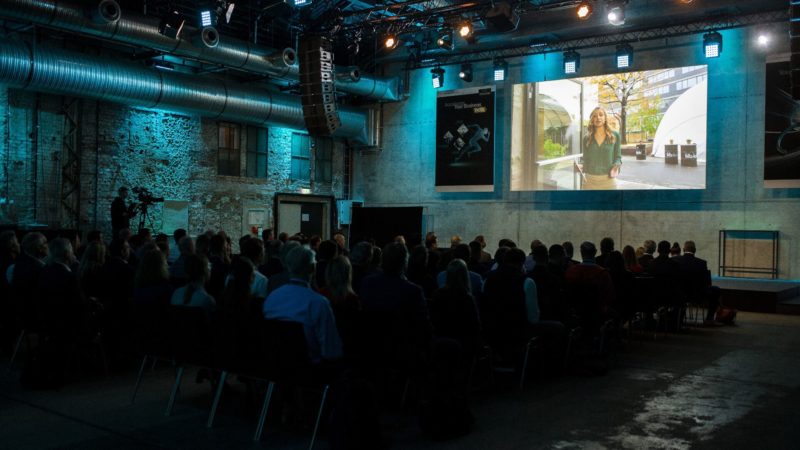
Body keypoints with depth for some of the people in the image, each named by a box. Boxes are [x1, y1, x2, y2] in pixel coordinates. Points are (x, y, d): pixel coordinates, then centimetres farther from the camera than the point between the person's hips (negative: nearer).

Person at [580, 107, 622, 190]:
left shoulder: (615, 135, 3)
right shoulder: (587, 138, 6)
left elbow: (618, 156, 7)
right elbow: (585, 159, 10)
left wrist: (616, 166, -14)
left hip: (608, 179, -1)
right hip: (589, 180, 1)